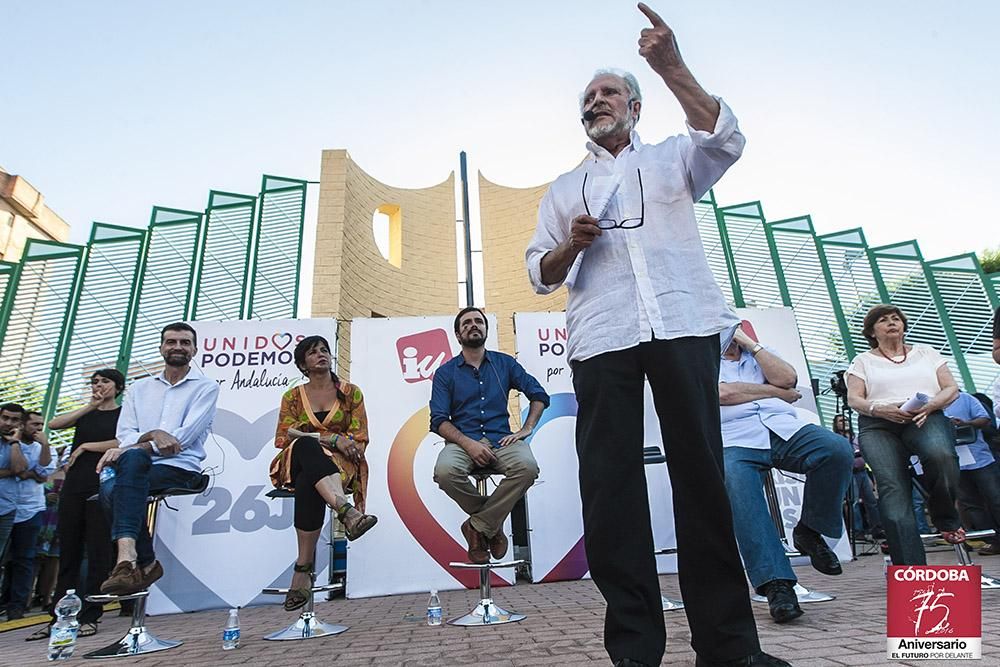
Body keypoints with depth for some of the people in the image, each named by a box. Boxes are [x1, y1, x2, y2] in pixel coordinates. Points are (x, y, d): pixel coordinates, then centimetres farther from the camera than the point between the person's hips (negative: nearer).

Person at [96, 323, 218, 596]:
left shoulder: (206, 387, 6)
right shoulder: (140, 387, 21)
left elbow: (184, 437, -6)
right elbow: (124, 434, 9)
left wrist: (131, 448, -15)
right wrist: (152, 434, -14)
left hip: (181, 469, -4)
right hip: (137, 469, 4)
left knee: (132, 458, -34)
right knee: (111, 488, -30)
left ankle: (127, 558, -41)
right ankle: (146, 563, -16)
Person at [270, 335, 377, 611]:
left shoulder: (351, 393, 12)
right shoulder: (293, 396, 14)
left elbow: (359, 440, 6)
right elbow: (284, 436, -2)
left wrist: (320, 438, -12)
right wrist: (332, 438, -15)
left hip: (340, 464, 0)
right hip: (301, 463, 0)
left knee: (308, 485, -38)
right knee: (306, 445, -39)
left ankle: (303, 569, -35)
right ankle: (347, 512, -59)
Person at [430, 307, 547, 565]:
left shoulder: (505, 363, 13)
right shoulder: (445, 372, 8)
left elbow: (539, 395, 15)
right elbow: (439, 420, -1)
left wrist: (526, 429, 0)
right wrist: (469, 444, -17)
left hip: (500, 439, 1)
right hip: (462, 441, -1)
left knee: (527, 466, -32)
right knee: (445, 471, -34)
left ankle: (478, 526, -10)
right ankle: (492, 523, -5)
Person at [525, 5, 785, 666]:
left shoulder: (672, 158, 22)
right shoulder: (565, 187, 25)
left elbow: (725, 140, -1)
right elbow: (539, 272, 18)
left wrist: (672, 68, -9)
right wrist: (572, 245, -2)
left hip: (684, 326, -1)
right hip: (601, 339, 2)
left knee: (701, 471, -3)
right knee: (609, 481, -6)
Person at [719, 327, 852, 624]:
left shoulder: (761, 357, 30)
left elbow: (787, 378, 8)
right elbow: (723, 393, -2)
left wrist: (750, 343, 11)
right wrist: (777, 392, 7)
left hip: (785, 429, 4)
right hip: (737, 439, -3)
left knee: (838, 449, -25)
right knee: (737, 488, -34)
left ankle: (809, 532, -5)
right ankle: (776, 583, -30)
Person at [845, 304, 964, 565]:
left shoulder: (925, 352, 24)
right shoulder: (863, 361, 18)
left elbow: (952, 388, 15)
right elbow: (854, 399, 7)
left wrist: (930, 404, -7)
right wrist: (880, 409, -14)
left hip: (926, 418, 1)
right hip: (878, 426, -1)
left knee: (941, 455, -35)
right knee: (891, 486, -24)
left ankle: (945, 520, -6)